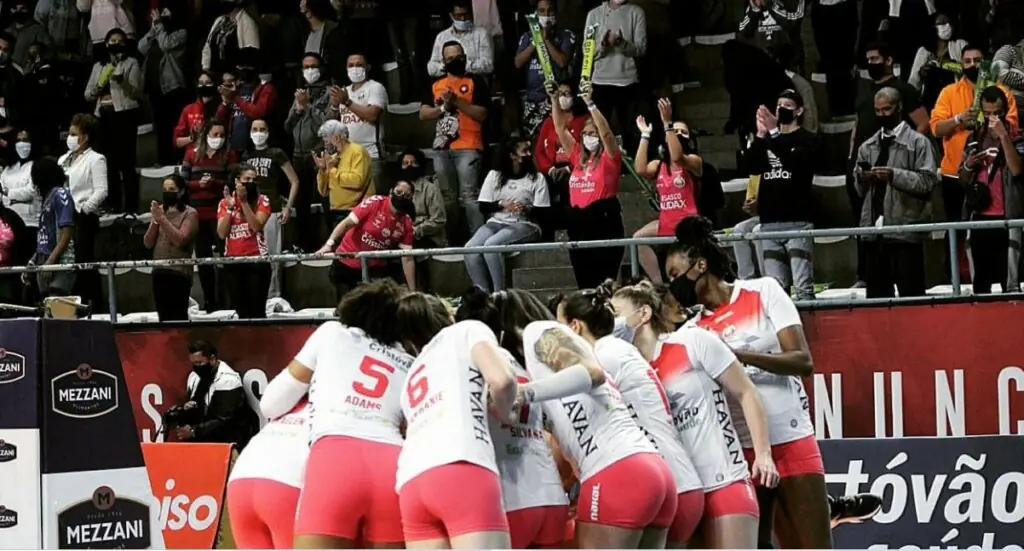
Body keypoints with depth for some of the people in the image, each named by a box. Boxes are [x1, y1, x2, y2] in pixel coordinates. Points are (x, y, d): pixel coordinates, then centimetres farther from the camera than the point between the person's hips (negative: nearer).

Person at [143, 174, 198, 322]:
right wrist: (155, 221, -4)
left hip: (180, 272, -6)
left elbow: (180, 240, -14)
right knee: (164, 318, 4)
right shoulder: (160, 211, 15)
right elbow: (148, 243, 10)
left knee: (179, 318, -11)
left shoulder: (190, 213, 0)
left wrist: (162, 219, -12)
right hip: (159, 272, 6)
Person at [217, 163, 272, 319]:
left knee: (257, 312, -7)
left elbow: (256, 226, -13)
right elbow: (222, 233, -1)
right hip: (232, 261, 3)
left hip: (256, 260, -3)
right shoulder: (225, 203, 7)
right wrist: (230, 207, -8)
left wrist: (244, 201, -15)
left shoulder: (262, 201, 0)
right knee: (241, 312, 8)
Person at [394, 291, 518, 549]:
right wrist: (505, 413, 20)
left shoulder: (412, 376, 37)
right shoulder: (468, 331, 19)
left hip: (412, 483, 6)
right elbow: (501, 380, 1)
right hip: (461, 470, -6)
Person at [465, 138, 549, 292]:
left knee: (491, 244, -34)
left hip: (524, 225, -3)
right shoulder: (495, 175, 12)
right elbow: (483, 206, 8)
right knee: (470, 248, -27)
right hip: (496, 223, 3)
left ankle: (499, 293, -29)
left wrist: (527, 210, -21)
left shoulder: (537, 179, 7)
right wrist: (501, 204, -10)